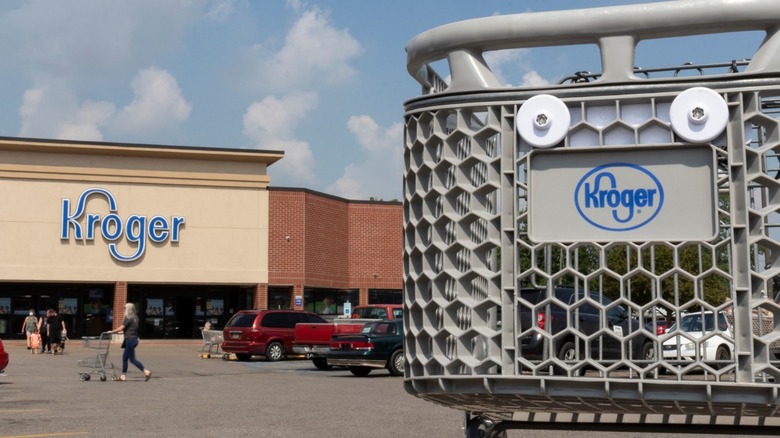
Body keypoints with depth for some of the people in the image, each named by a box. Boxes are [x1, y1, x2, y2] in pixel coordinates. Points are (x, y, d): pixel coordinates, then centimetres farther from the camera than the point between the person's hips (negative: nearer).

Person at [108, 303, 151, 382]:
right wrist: (122, 332, 25)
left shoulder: (128, 318, -15)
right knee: (124, 357, 15)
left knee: (132, 359, -4)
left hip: (130, 340, -9)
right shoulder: (135, 318, 11)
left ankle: (146, 372, -9)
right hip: (134, 339, 9)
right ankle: (123, 376, 18)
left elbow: (121, 328, -14)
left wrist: (112, 332, -1)